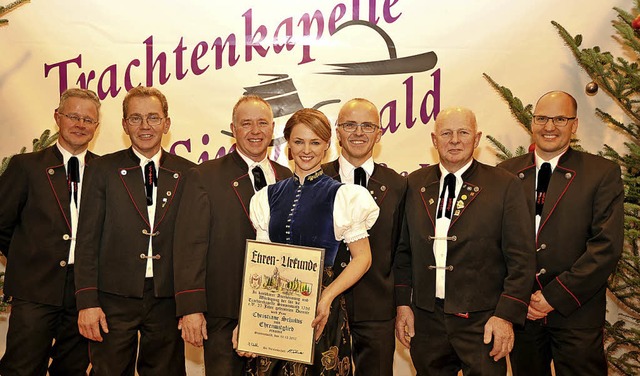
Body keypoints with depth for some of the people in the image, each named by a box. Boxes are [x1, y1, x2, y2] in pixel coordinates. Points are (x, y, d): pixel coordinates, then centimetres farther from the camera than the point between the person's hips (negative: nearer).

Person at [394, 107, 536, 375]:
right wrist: (403, 304, 5)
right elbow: (404, 250, 9)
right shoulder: (415, 184, 6)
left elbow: (521, 259, -5)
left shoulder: (505, 186, -4)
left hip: (481, 320, -3)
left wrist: (506, 315, -10)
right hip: (426, 319, 3)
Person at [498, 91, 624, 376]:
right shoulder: (506, 173, 3)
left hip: (576, 312, -2)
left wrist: (556, 296, -14)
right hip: (520, 311, 2)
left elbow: (607, 246, -10)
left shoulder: (603, 173, -3)